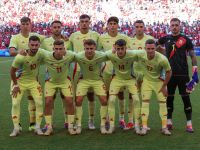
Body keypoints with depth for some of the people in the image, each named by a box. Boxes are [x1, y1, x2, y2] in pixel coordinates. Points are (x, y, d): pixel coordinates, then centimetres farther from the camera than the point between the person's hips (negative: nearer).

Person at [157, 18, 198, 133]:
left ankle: (189, 123, 7)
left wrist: (195, 67, -13)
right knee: (169, 97, 8)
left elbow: (192, 55, 0)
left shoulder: (185, 39, 0)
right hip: (170, 73, 3)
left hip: (183, 73, -3)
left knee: (186, 98, 0)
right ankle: (169, 122, 19)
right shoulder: (166, 39, 9)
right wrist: (163, 51, 14)